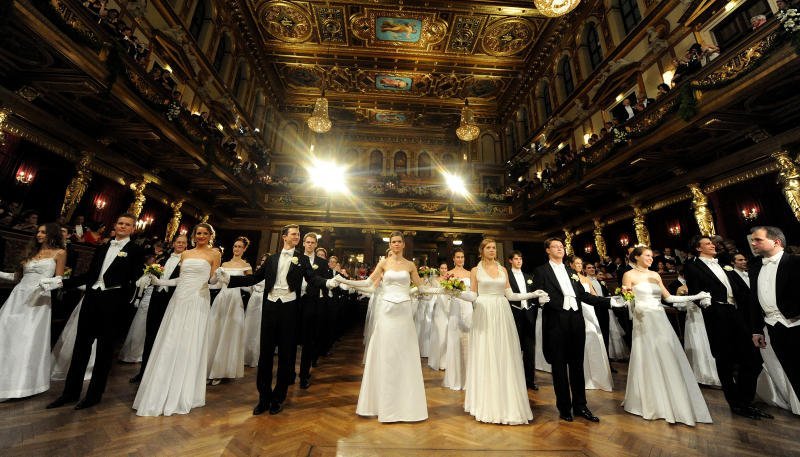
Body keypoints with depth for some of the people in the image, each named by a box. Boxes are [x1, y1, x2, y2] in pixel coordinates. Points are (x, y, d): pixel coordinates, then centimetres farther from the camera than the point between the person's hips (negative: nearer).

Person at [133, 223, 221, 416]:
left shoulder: (214, 253, 0)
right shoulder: (185, 254, 14)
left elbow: (214, 279, -4)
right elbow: (181, 279, 19)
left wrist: (219, 275, -25)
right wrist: (159, 281, 12)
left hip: (198, 301, -5)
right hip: (179, 299, 5)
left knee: (190, 346, 0)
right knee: (169, 344, 7)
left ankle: (184, 394, 15)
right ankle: (162, 391, 22)